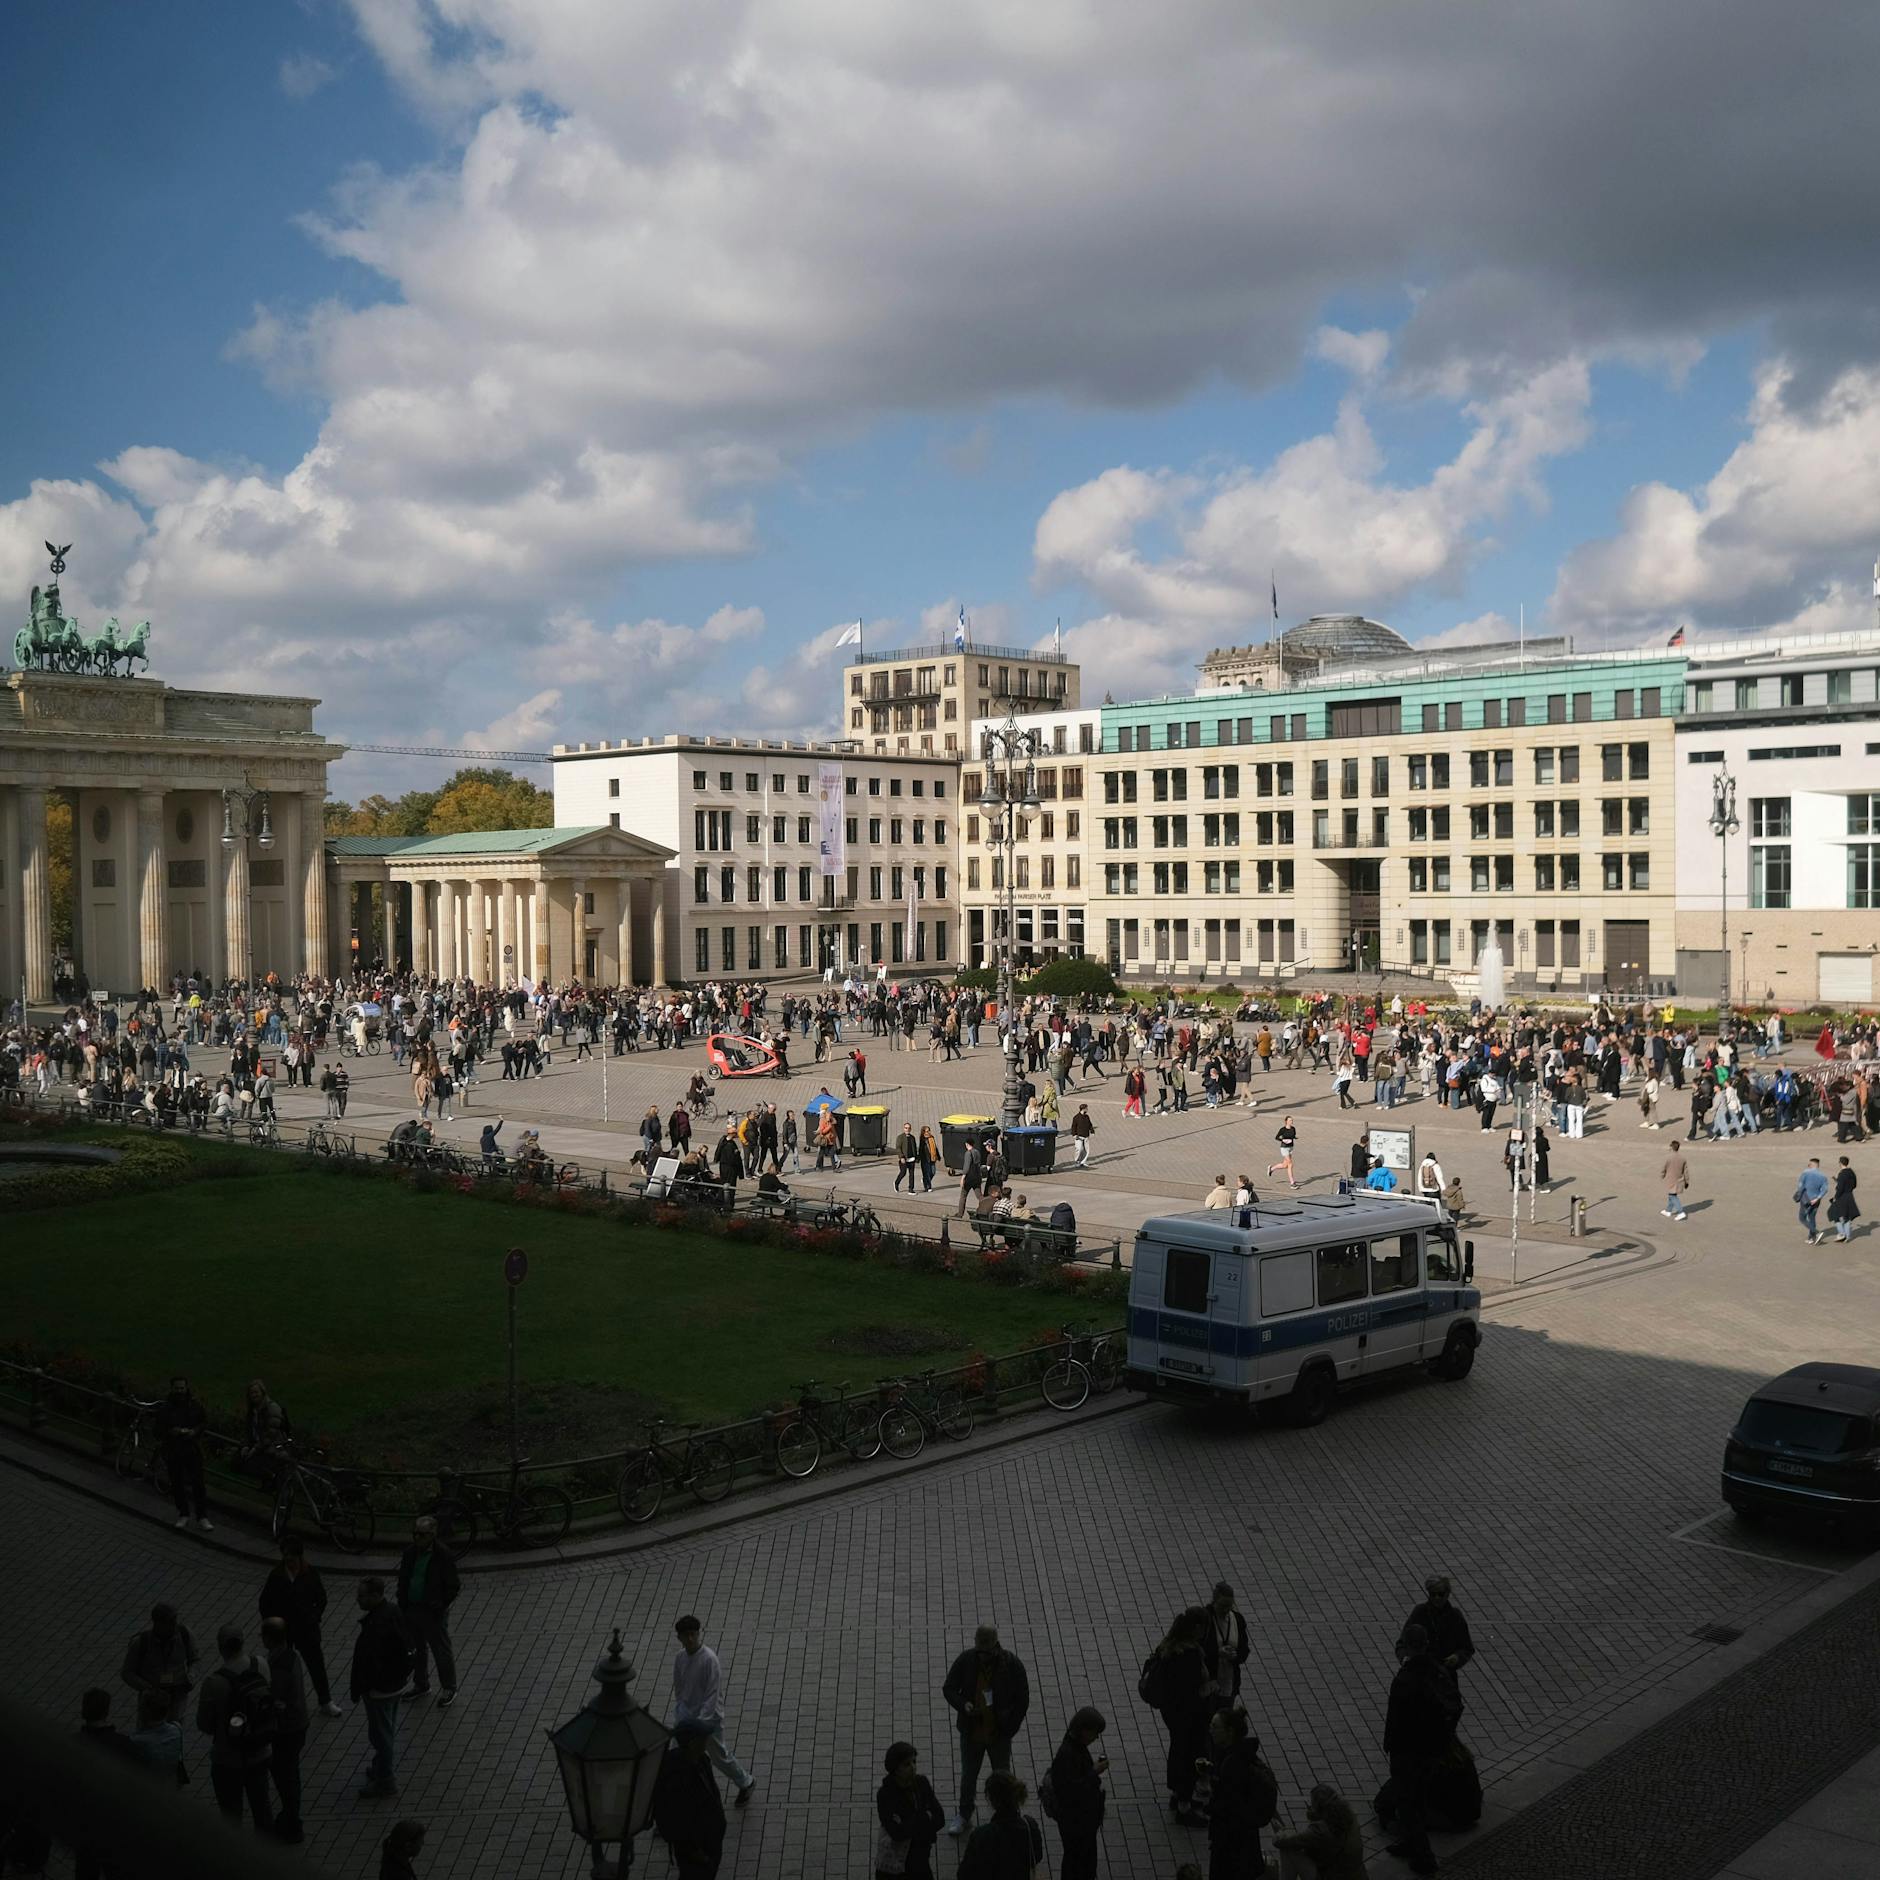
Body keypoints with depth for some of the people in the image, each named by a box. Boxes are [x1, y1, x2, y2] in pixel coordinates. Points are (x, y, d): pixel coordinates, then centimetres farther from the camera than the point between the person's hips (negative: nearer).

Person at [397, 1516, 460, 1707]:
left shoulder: (443, 1556, -15)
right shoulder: (410, 1553, 2)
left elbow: (452, 1586, -11)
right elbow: (403, 1580, 13)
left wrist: (441, 1608, -14)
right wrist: (402, 1605, 6)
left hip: (433, 1613, -6)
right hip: (411, 1609, 6)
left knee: (442, 1651, 4)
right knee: (416, 1649, 19)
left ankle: (449, 1689, 17)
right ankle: (420, 1684, 36)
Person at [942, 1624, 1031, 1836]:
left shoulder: (1012, 1665, -17)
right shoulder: (965, 1661, -14)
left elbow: (1022, 1701, -6)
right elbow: (948, 1688, -3)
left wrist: (1009, 1729, -9)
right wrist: (962, 1705, -22)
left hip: (999, 1734, -1)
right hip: (971, 1731, 2)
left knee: (1002, 1778, 13)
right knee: (968, 1776, 17)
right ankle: (964, 1814, 40)